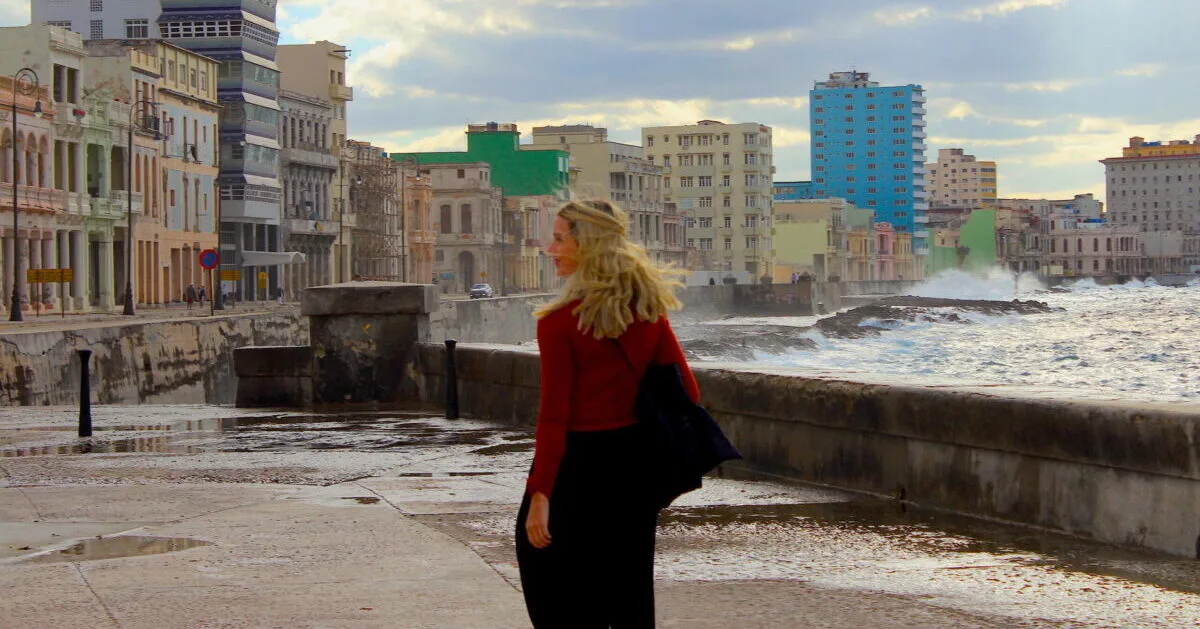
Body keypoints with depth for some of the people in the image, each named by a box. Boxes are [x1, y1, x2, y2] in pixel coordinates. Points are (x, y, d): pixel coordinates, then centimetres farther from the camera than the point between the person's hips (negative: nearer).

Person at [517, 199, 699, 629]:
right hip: (636, 462, 6)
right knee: (629, 591, 16)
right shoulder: (649, 310, 1)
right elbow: (687, 392, 4)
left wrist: (538, 494, -15)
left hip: (578, 464, -6)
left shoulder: (560, 323, -15)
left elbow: (553, 416, -17)